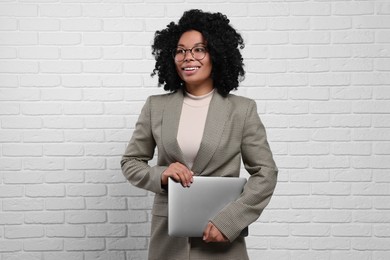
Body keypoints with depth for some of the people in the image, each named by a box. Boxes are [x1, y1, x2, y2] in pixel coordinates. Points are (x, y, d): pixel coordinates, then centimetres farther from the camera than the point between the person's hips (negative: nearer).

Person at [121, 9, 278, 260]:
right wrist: (160, 175, -12)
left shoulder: (242, 109, -3)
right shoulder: (156, 106, 2)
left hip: (221, 236, -2)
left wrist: (228, 220, -14)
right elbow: (130, 162, 8)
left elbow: (265, 173, -4)